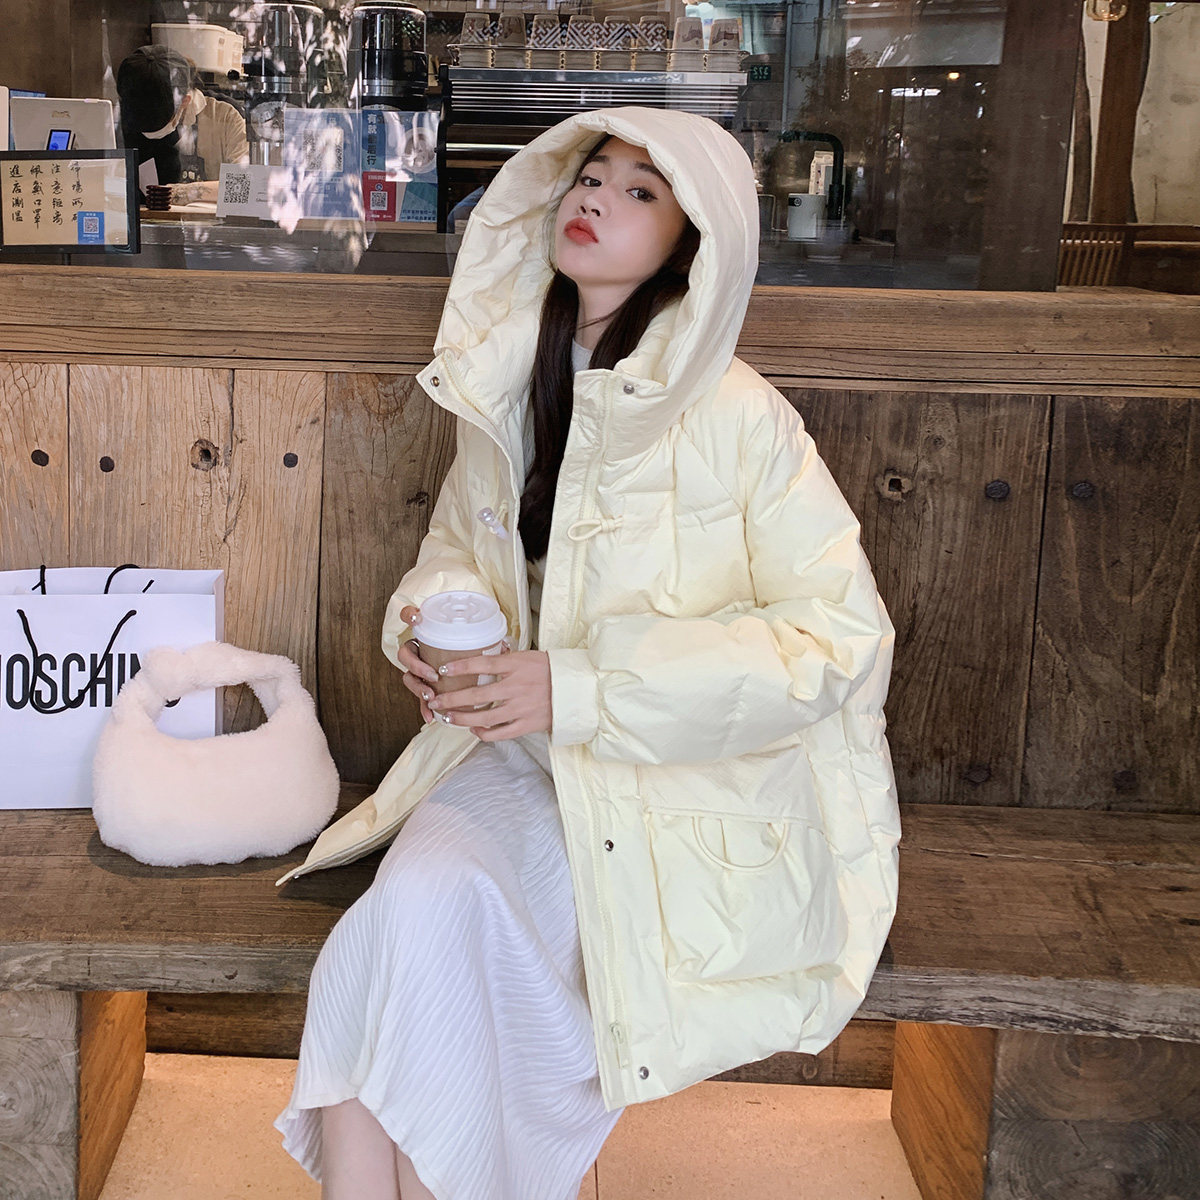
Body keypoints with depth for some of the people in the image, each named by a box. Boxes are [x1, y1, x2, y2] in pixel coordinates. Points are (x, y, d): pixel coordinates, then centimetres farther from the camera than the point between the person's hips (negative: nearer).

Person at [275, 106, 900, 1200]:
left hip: (693, 790, -4)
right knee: (414, 898, -25)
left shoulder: (735, 416, -13)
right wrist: (430, 619, -4)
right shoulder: (509, 387, 6)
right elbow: (456, 545, 22)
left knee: (438, 911, -25)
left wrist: (583, 688, -21)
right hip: (521, 747, 5)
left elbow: (838, 634, -15)